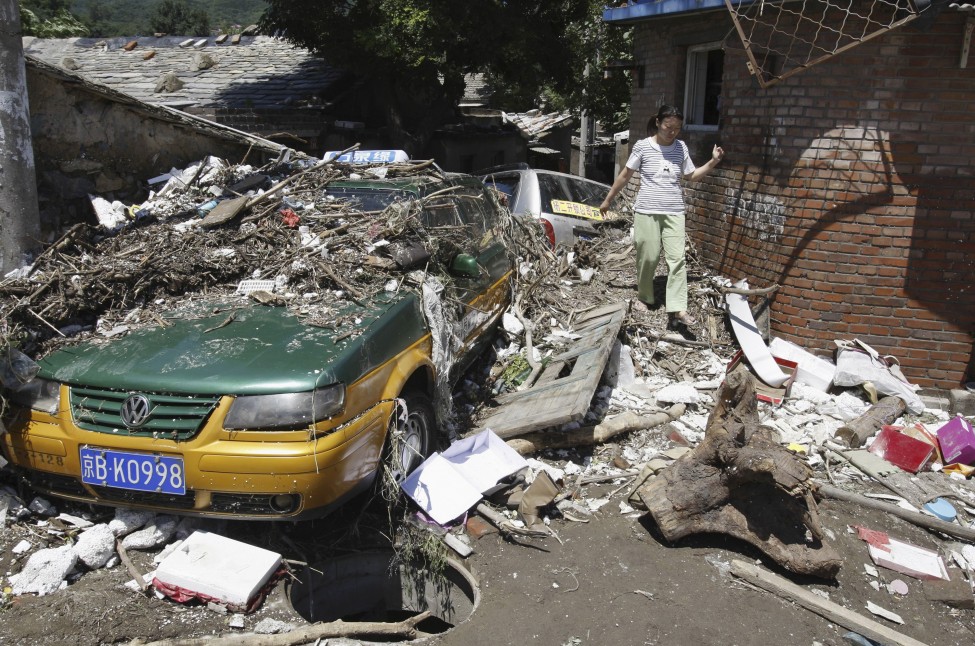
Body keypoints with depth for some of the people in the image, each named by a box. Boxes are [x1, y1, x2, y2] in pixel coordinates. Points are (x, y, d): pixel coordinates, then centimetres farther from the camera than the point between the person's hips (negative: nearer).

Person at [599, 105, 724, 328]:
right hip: (647, 211, -2)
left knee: (677, 258, -8)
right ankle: (644, 298, 26)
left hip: (674, 212, 3)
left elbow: (691, 176, 18)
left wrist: (713, 162, 6)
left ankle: (677, 309, -12)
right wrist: (608, 199, 10)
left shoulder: (681, 148, 6)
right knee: (648, 257, 3)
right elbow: (625, 175, 5)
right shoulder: (642, 146, -3)